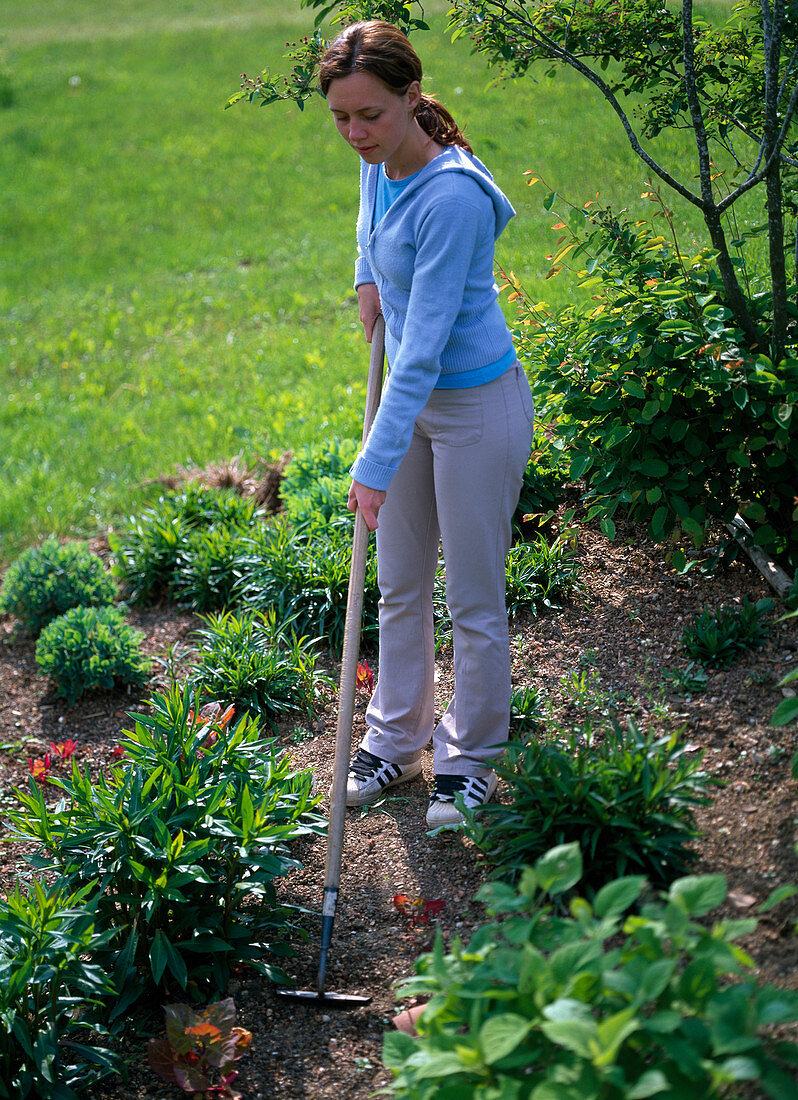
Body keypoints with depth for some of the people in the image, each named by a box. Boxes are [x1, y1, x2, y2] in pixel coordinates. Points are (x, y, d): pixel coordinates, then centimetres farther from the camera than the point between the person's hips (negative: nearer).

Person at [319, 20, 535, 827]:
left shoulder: (450, 195, -28)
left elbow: (425, 345, -30)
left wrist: (376, 464, -30)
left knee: (474, 600, 5)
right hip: (416, 397, 9)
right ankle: (396, 739, 33)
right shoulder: (380, 162, -3)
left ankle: (468, 761, 23)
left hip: (477, 406, -8)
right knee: (399, 586, 17)